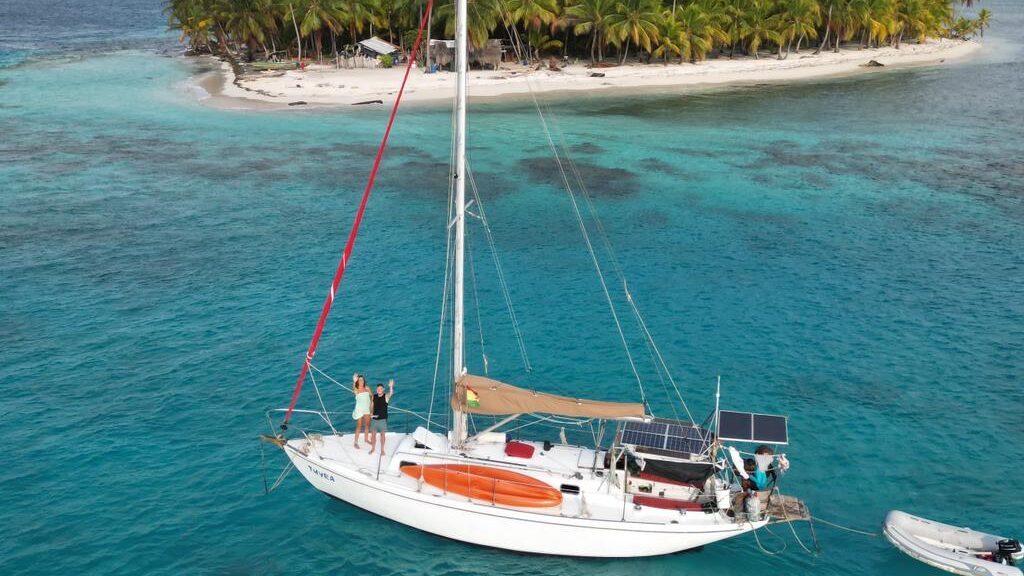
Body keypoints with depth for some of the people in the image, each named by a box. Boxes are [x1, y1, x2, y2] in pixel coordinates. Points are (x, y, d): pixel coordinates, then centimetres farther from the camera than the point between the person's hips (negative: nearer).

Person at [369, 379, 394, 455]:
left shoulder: (386, 396, -9)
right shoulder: (373, 397, 1)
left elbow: (391, 393, -31)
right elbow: (371, 406, 9)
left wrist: (391, 386, -50)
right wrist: (371, 413, -9)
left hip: (383, 419, -3)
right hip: (374, 419, 3)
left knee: (382, 434, 5)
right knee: (373, 434, 10)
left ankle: (382, 450, 17)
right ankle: (373, 448, 28)